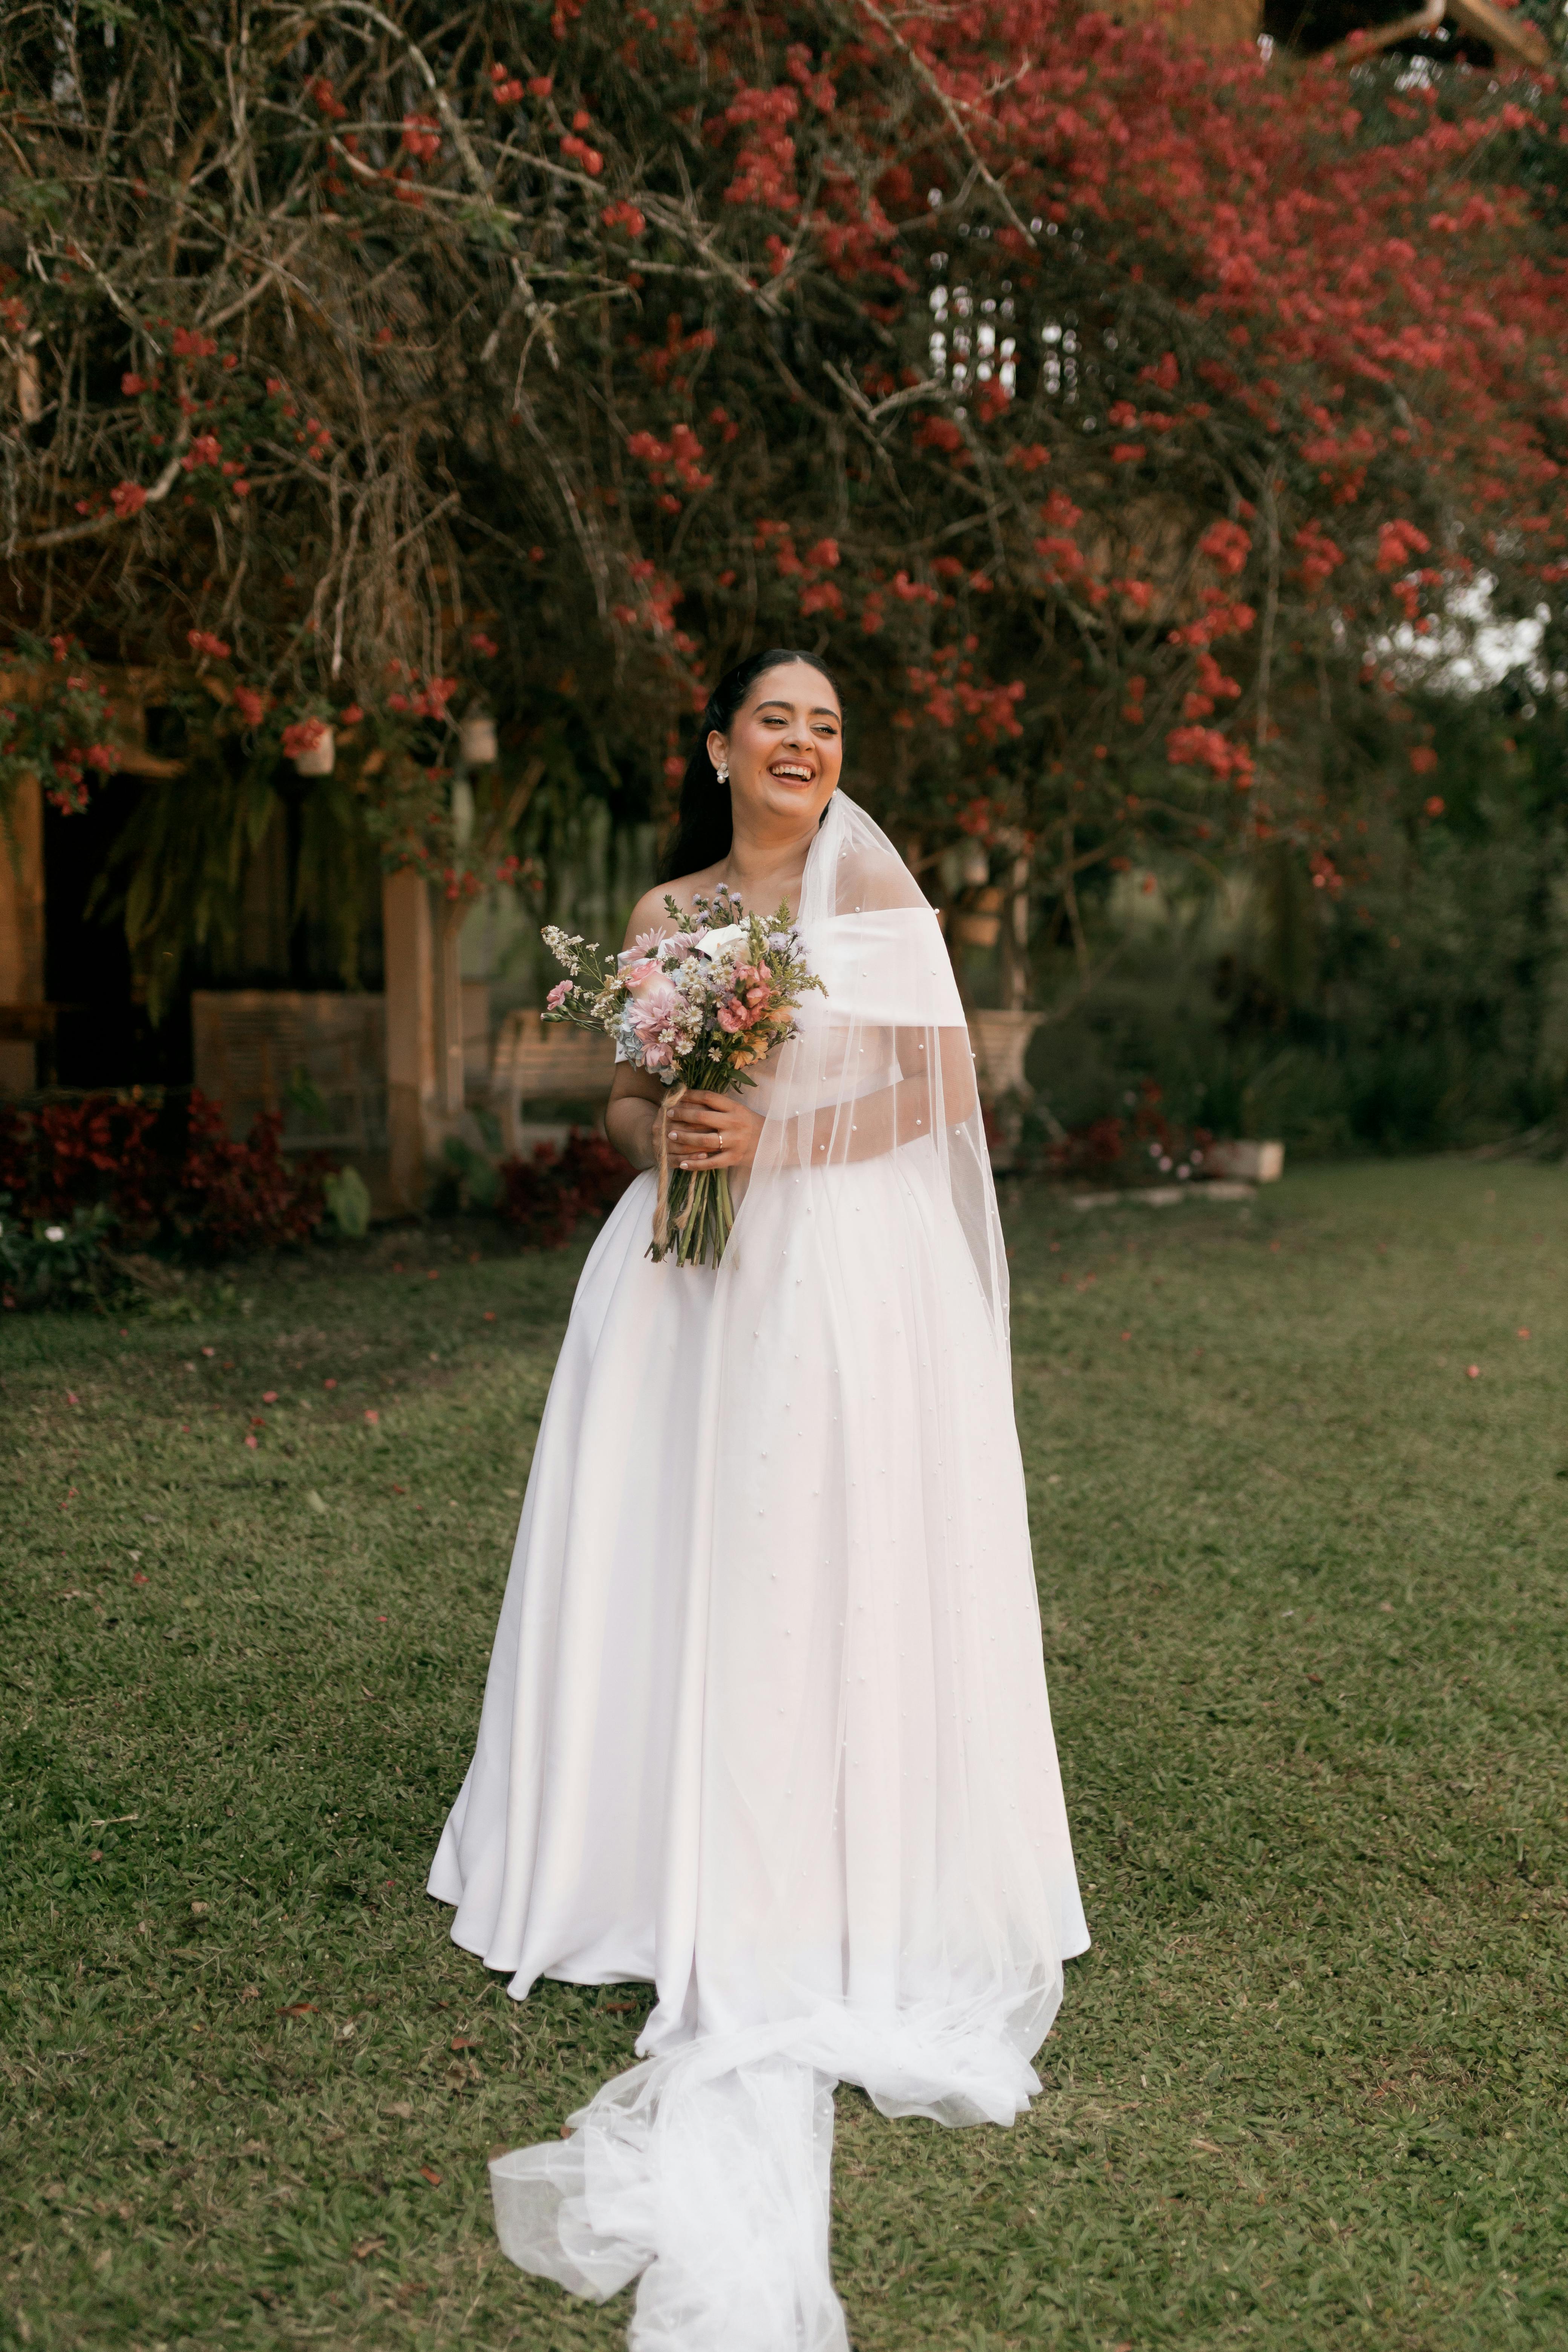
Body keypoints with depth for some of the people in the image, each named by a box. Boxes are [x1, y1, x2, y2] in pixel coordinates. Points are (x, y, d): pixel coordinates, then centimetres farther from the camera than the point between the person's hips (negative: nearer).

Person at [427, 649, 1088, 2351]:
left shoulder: (876, 894, 1)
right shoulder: (666, 912, 13)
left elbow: (939, 1097, -4)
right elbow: (623, 1098, 15)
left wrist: (772, 1141, -15)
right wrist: (661, 1132, -8)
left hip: (847, 1272, -4)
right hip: (684, 1275, 4)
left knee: (823, 1567, -4)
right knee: (659, 1560, 5)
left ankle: (827, 1890, 8)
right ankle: (670, 1864, 20)